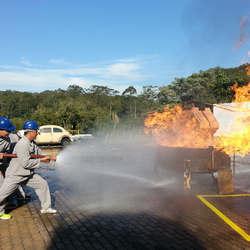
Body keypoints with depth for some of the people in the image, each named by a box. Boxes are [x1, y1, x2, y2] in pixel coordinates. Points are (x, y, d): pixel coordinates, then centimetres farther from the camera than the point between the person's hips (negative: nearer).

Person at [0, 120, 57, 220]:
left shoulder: (32, 143, 1)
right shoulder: (22, 144, -27)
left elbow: (39, 153, 15)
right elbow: (26, 163, -29)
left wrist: (49, 158, 0)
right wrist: (40, 160, -19)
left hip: (28, 174, 9)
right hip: (15, 175, -9)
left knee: (43, 184, 8)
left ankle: (46, 208, 19)